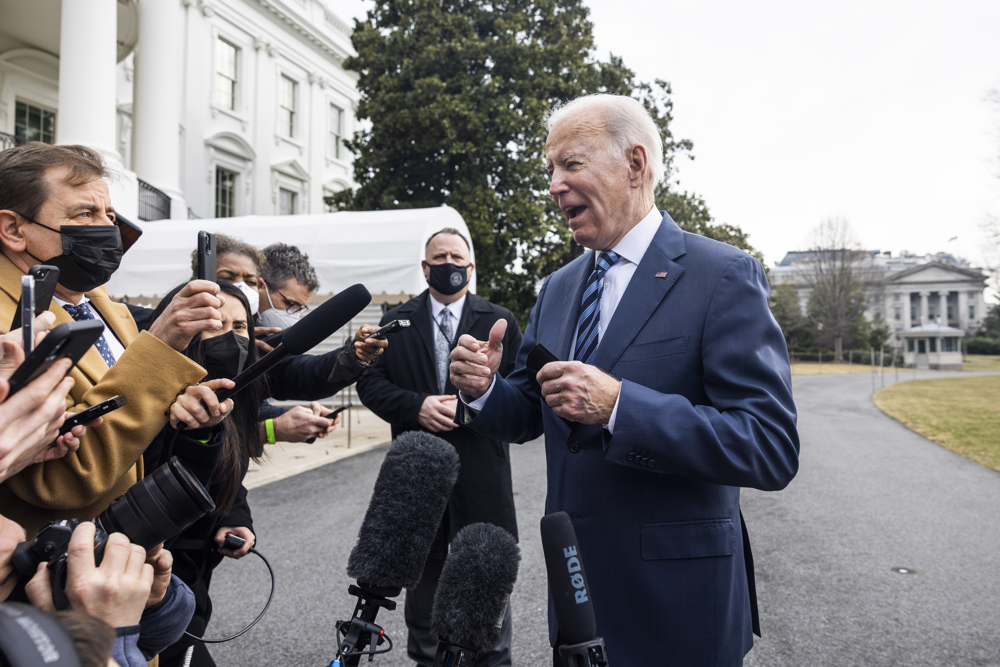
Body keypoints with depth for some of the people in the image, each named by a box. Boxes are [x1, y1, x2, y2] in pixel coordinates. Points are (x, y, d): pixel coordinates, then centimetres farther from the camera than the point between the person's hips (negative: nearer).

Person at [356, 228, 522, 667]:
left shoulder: (500, 321, 5)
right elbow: (370, 383, 3)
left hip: (481, 470, -1)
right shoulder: (396, 322, 9)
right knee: (422, 571, 15)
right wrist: (416, 406, -13)